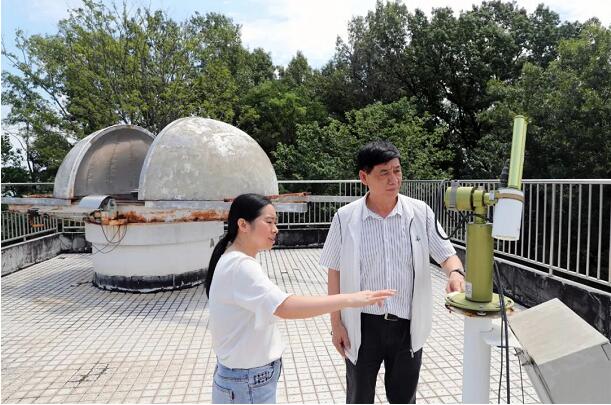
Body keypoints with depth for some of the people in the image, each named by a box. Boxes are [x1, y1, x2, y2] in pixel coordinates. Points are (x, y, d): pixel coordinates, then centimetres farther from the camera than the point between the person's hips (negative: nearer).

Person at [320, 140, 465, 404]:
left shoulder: (421, 212, -7)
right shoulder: (345, 218, -9)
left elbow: (446, 254, -1)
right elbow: (335, 273, -3)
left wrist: (456, 273, -24)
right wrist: (336, 323, -2)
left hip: (408, 324, 1)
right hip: (362, 325, -1)